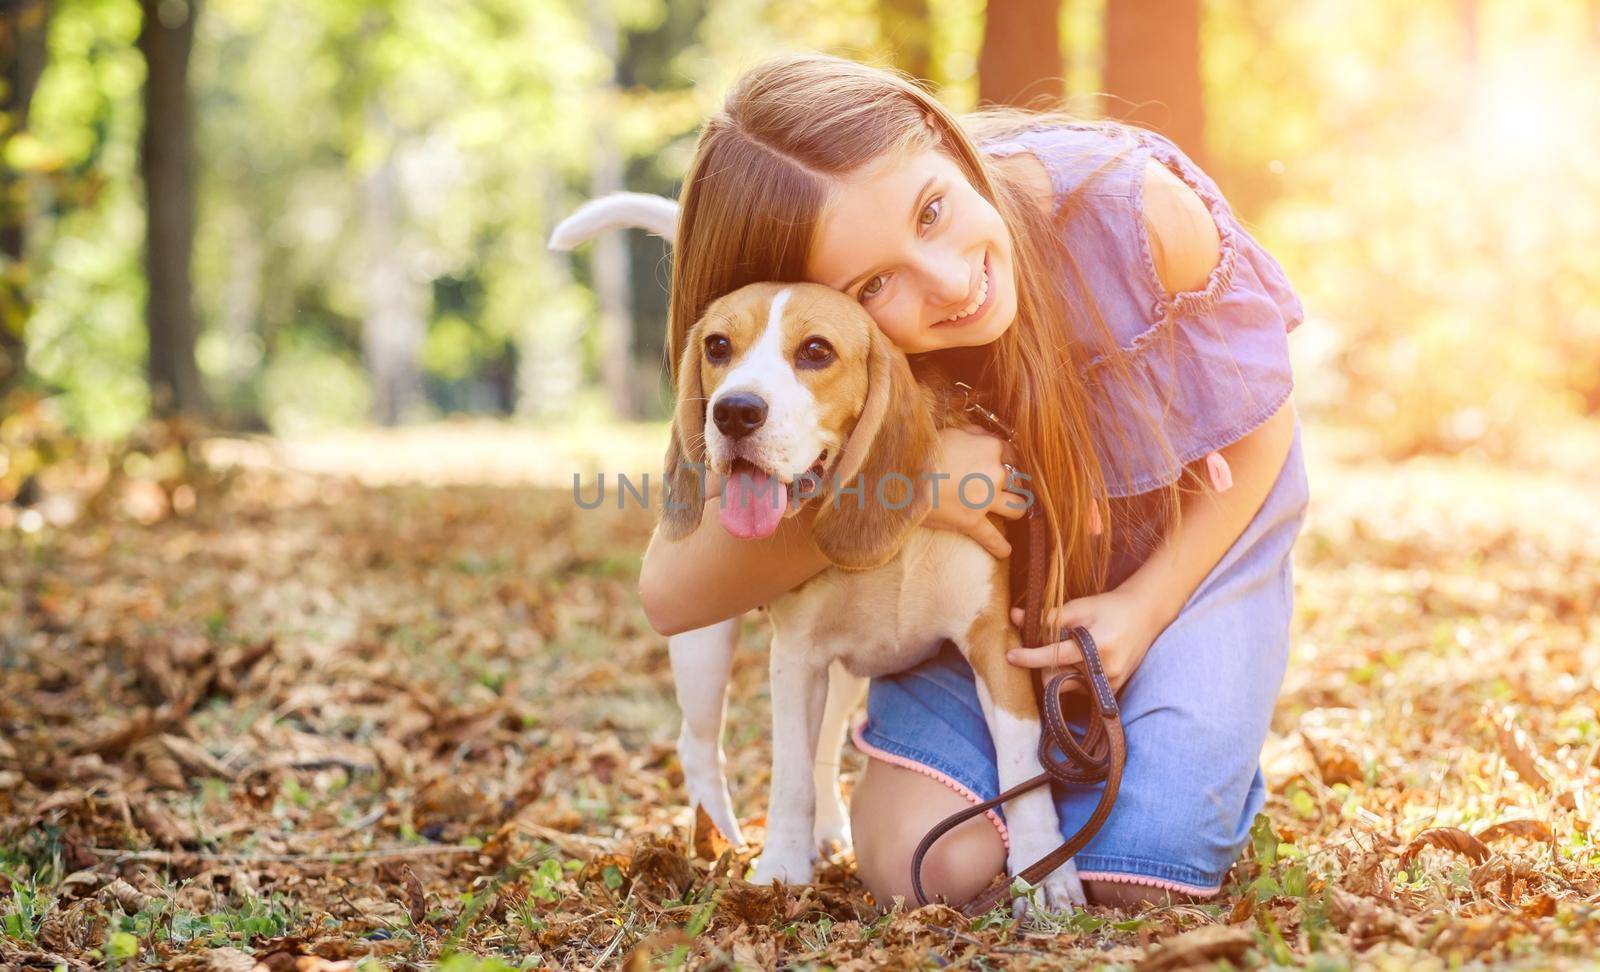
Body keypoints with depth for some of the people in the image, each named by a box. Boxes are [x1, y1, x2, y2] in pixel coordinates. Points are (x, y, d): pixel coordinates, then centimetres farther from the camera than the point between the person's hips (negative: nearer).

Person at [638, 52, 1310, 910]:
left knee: (1135, 874, -18)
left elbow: (1259, 429, -14)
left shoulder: (1128, 204, -33)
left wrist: (1143, 607, -24)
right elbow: (670, 593, -28)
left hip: (1193, 541, -1)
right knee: (920, 868, -18)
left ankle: (1214, 754, 16)